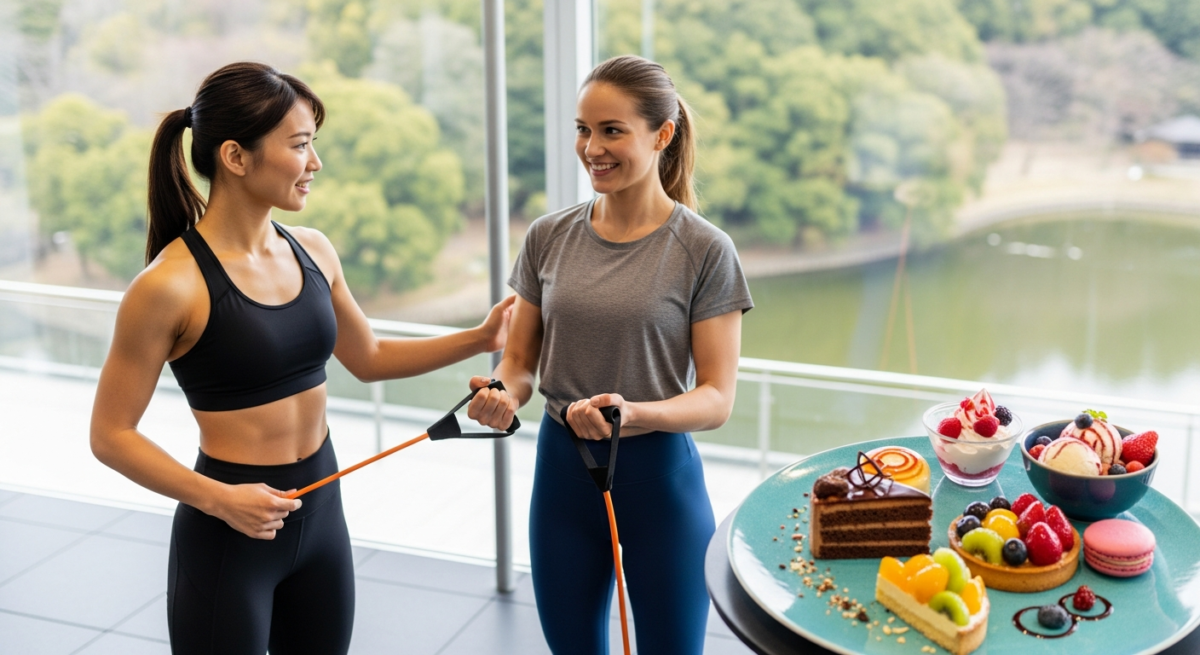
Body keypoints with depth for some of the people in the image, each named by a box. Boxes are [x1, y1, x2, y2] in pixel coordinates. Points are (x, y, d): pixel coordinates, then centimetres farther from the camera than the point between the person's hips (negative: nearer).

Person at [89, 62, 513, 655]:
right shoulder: (171, 284, -18)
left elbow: (368, 358, 16)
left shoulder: (313, 252, 0)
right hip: (227, 532, -6)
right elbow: (111, 434, -12)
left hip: (321, 512, 6)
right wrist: (217, 498, -23)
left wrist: (479, 339, 7)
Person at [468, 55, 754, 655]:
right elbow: (519, 360, 6)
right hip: (562, 467, 4)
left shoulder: (704, 250, -11)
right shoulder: (548, 237, 1)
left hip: (659, 474, -3)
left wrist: (635, 413, -30)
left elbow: (717, 399, -12)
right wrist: (502, 393, -17)